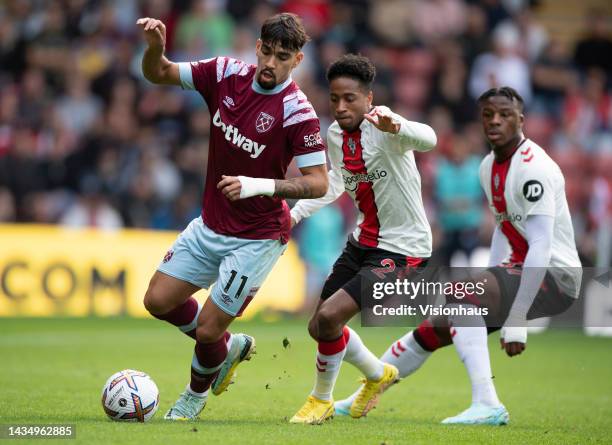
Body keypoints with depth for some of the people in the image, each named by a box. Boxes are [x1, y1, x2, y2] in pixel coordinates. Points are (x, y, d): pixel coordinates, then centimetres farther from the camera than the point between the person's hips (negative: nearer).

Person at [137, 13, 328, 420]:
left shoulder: (298, 112, -22)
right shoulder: (227, 74, -5)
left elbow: (319, 183, -22)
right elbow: (159, 74, 3)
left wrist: (260, 185, -34)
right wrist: (156, 45, -19)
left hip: (257, 238, -6)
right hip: (210, 226, 6)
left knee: (207, 331, -4)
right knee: (158, 300, 4)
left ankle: (196, 394, 30)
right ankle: (229, 347, 30)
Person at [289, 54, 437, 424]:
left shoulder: (381, 126, -23)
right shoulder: (335, 134, 1)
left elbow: (427, 140, -46)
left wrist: (396, 128, -67)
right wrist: (295, 214, 10)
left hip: (402, 249, -8)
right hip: (364, 240, 9)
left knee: (329, 317, -19)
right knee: (319, 327, 13)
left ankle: (322, 399, 6)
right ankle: (378, 374, 40)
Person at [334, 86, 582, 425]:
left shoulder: (534, 169, -20)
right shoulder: (488, 168, 10)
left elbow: (541, 247, -25)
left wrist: (516, 322, -27)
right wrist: (488, 293, 14)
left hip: (555, 275, -9)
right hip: (521, 268, 9)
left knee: (459, 292, -30)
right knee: (433, 330, 10)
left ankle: (486, 405, -33)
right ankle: (356, 401, 26)